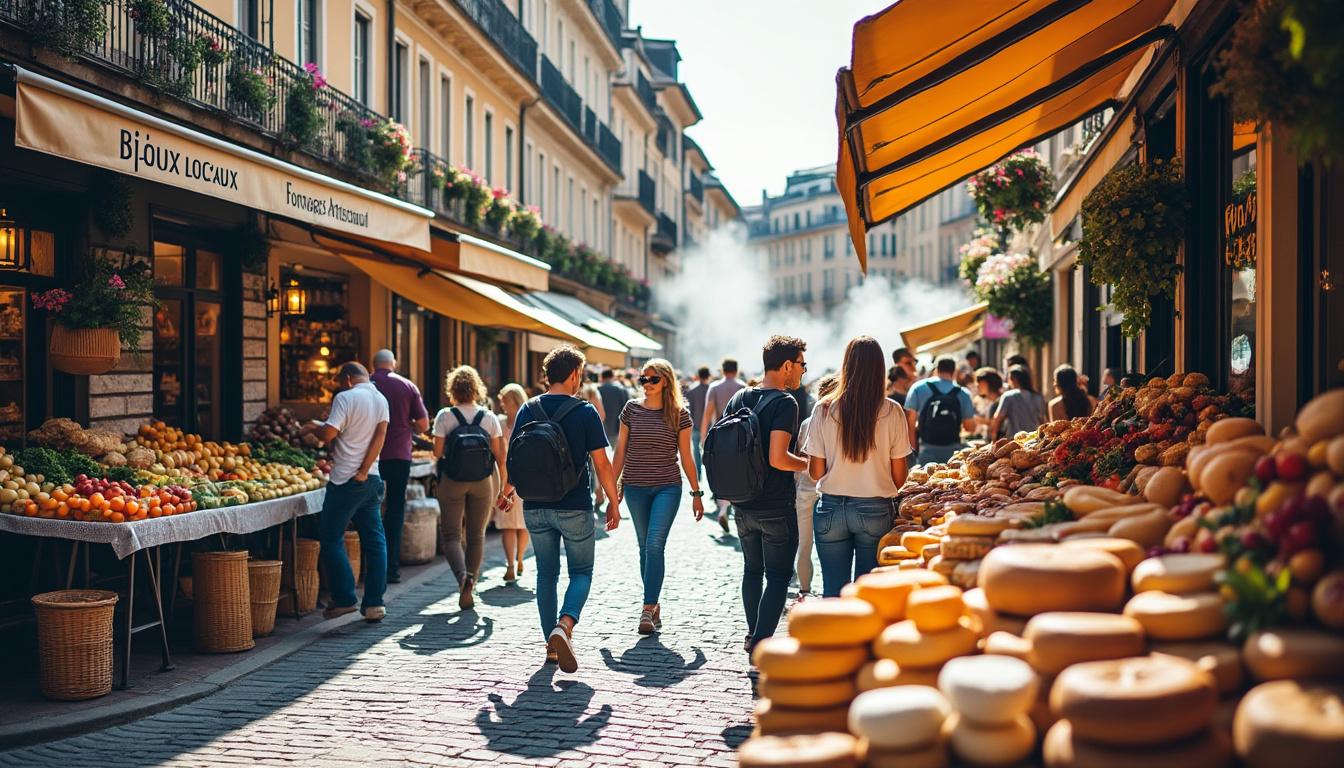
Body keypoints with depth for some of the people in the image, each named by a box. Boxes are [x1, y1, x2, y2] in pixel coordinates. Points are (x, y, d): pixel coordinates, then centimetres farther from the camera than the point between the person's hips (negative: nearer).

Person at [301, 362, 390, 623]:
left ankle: (344, 599, 3)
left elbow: (329, 434, -17)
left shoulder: (346, 398, -10)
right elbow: (381, 434, 0)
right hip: (371, 478, 7)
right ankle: (374, 603, 10)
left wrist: (315, 427, 5)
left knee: (332, 540, 4)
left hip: (345, 479, -7)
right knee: (374, 540, 9)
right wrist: (364, 470, -5)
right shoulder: (381, 399, 9)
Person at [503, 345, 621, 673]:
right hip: (575, 508, -3)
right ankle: (564, 625, -15)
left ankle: (552, 644, 17)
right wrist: (613, 502, 2)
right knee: (581, 572, 9)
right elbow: (601, 463, -8)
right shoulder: (585, 412, -8)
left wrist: (508, 489, 24)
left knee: (547, 573, 15)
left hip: (536, 507, 3)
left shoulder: (529, 410, 1)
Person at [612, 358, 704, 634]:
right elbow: (620, 451, 7)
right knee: (645, 547, 10)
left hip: (667, 487, -2)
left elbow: (686, 456, 4)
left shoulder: (679, 414, -1)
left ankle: (648, 609, -15)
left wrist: (696, 492, 4)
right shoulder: (631, 409, 3)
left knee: (655, 544, -15)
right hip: (635, 488, 3)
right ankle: (654, 605, 22)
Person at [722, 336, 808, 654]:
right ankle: (761, 645, 0)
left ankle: (753, 636, 32)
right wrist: (809, 464, -9)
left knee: (752, 569, 21)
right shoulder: (784, 403, -17)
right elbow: (778, 458, -25)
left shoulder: (738, 398, 5)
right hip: (776, 508, -7)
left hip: (743, 505, 7)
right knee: (778, 576, 3)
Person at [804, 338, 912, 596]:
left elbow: (815, 472, -1)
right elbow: (899, 475, -1)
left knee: (834, 592, 9)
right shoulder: (892, 412, -7)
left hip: (832, 509, 1)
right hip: (876, 510, -1)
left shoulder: (823, 410, -5)